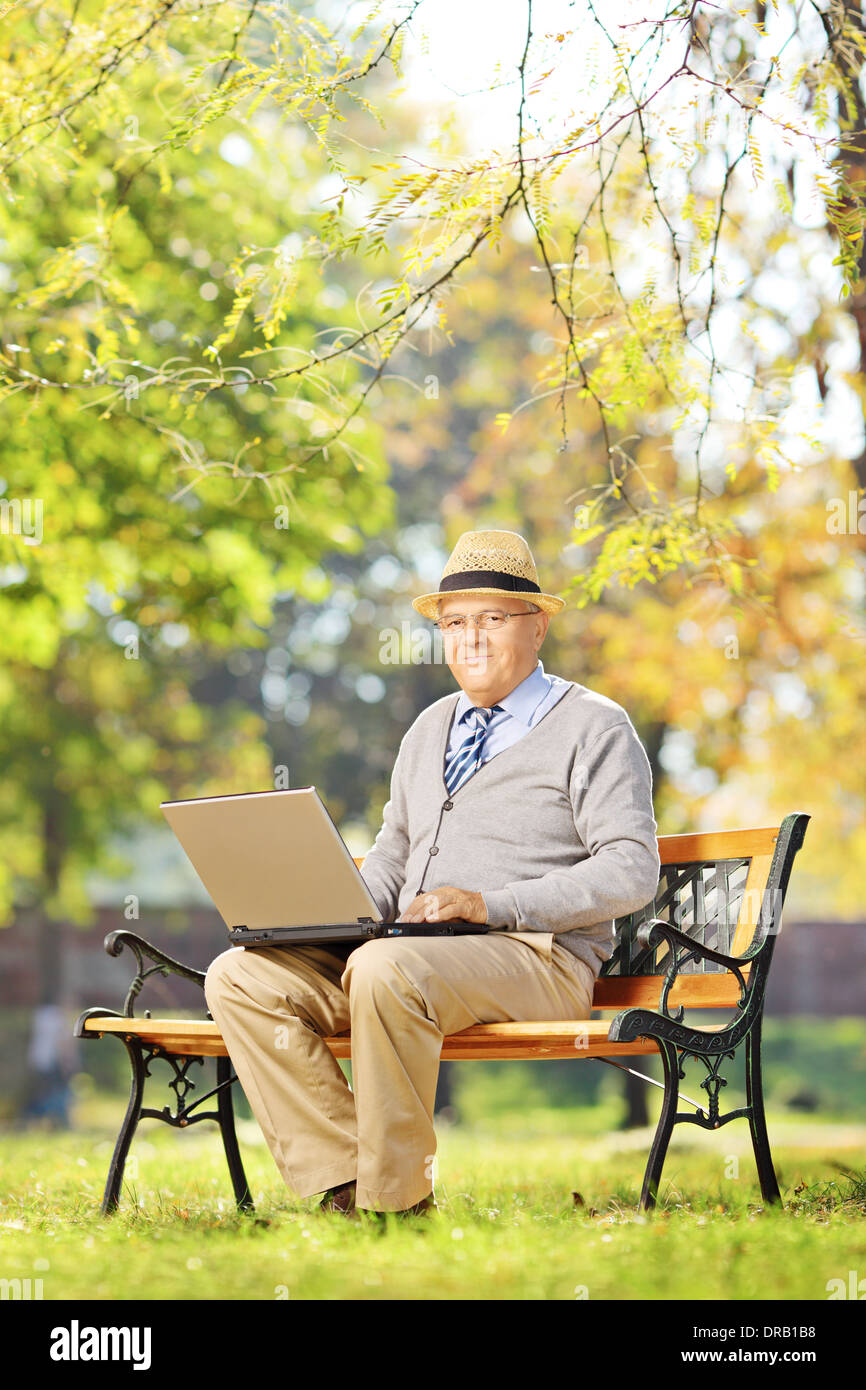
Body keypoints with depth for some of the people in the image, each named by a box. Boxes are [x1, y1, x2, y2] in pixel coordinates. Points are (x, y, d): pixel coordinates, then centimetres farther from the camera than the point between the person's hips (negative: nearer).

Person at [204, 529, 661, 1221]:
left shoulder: (594, 728, 2)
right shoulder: (430, 729, 23)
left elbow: (632, 871, -8)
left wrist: (491, 905, -19)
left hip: (533, 956, -7)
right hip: (409, 951, 7)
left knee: (386, 968, -38)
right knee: (239, 976, -13)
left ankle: (394, 1202, -25)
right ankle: (341, 1183, -17)